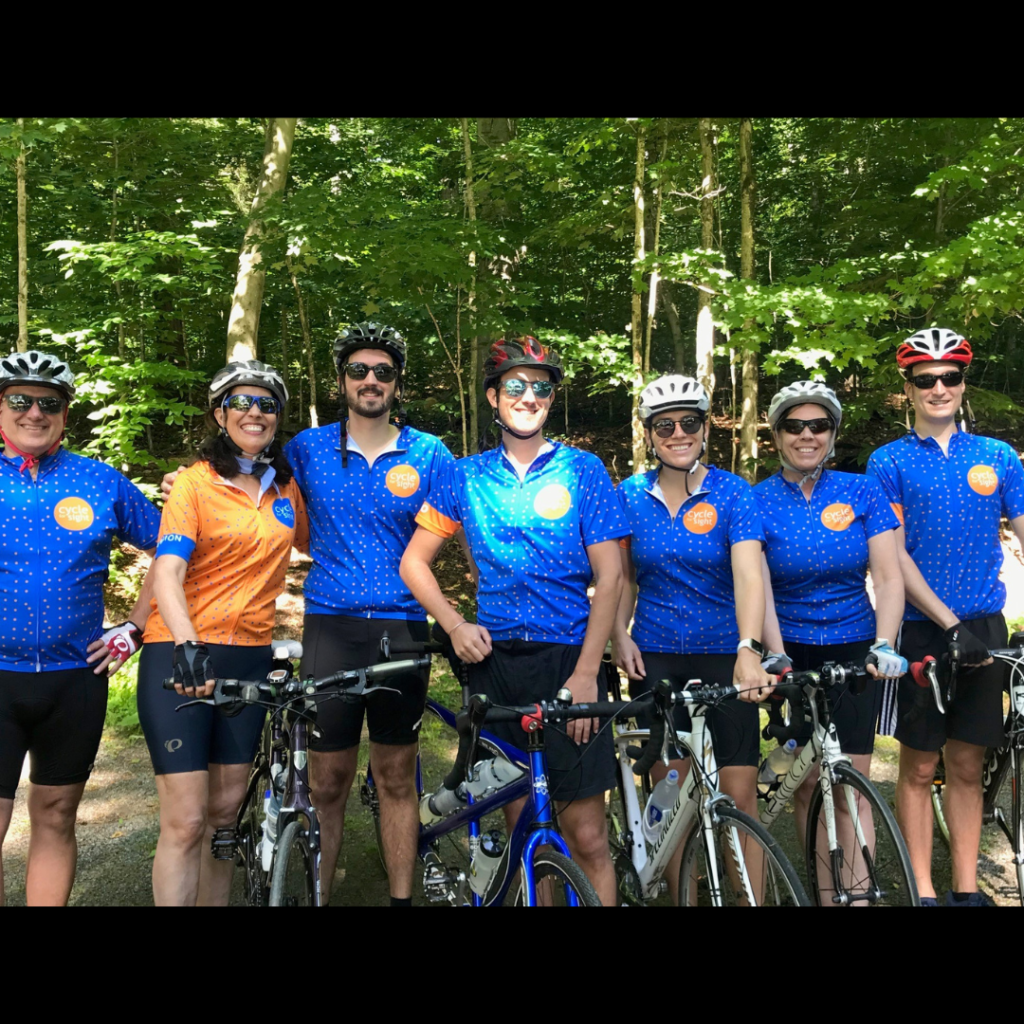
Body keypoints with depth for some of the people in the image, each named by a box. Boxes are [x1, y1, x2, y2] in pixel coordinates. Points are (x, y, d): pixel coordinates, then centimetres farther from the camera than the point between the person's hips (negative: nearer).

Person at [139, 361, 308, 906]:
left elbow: (312, 543, 27)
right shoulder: (196, 481, -7)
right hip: (182, 655, -5)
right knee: (186, 821, -7)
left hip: (250, 657, 5)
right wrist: (187, 647, -34)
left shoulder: (286, 486, 10)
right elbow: (166, 573, -18)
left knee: (226, 809, 12)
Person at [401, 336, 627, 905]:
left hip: (568, 658, -2)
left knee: (587, 836, -6)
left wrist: (586, 674, -10)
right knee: (522, 826, 8)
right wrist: (454, 624, -3)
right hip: (494, 660, 2)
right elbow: (413, 561, 13)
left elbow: (609, 578, -2)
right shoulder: (466, 476, 8)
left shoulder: (583, 471, 2)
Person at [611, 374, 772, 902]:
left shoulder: (733, 493, -8)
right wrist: (619, 635, -3)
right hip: (656, 657, 2)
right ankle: (679, 895, 20)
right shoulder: (630, 495, 2)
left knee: (739, 793, -4)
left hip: (726, 655, -2)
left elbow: (748, 574, -21)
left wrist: (749, 651, -34)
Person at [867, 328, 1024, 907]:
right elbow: (894, 556, -7)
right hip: (921, 629, -2)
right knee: (920, 767, 4)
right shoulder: (889, 463, 0)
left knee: (967, 765, 9)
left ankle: (968, 887, 18)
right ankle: (924, 890, 13)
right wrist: (949, 622, -16)